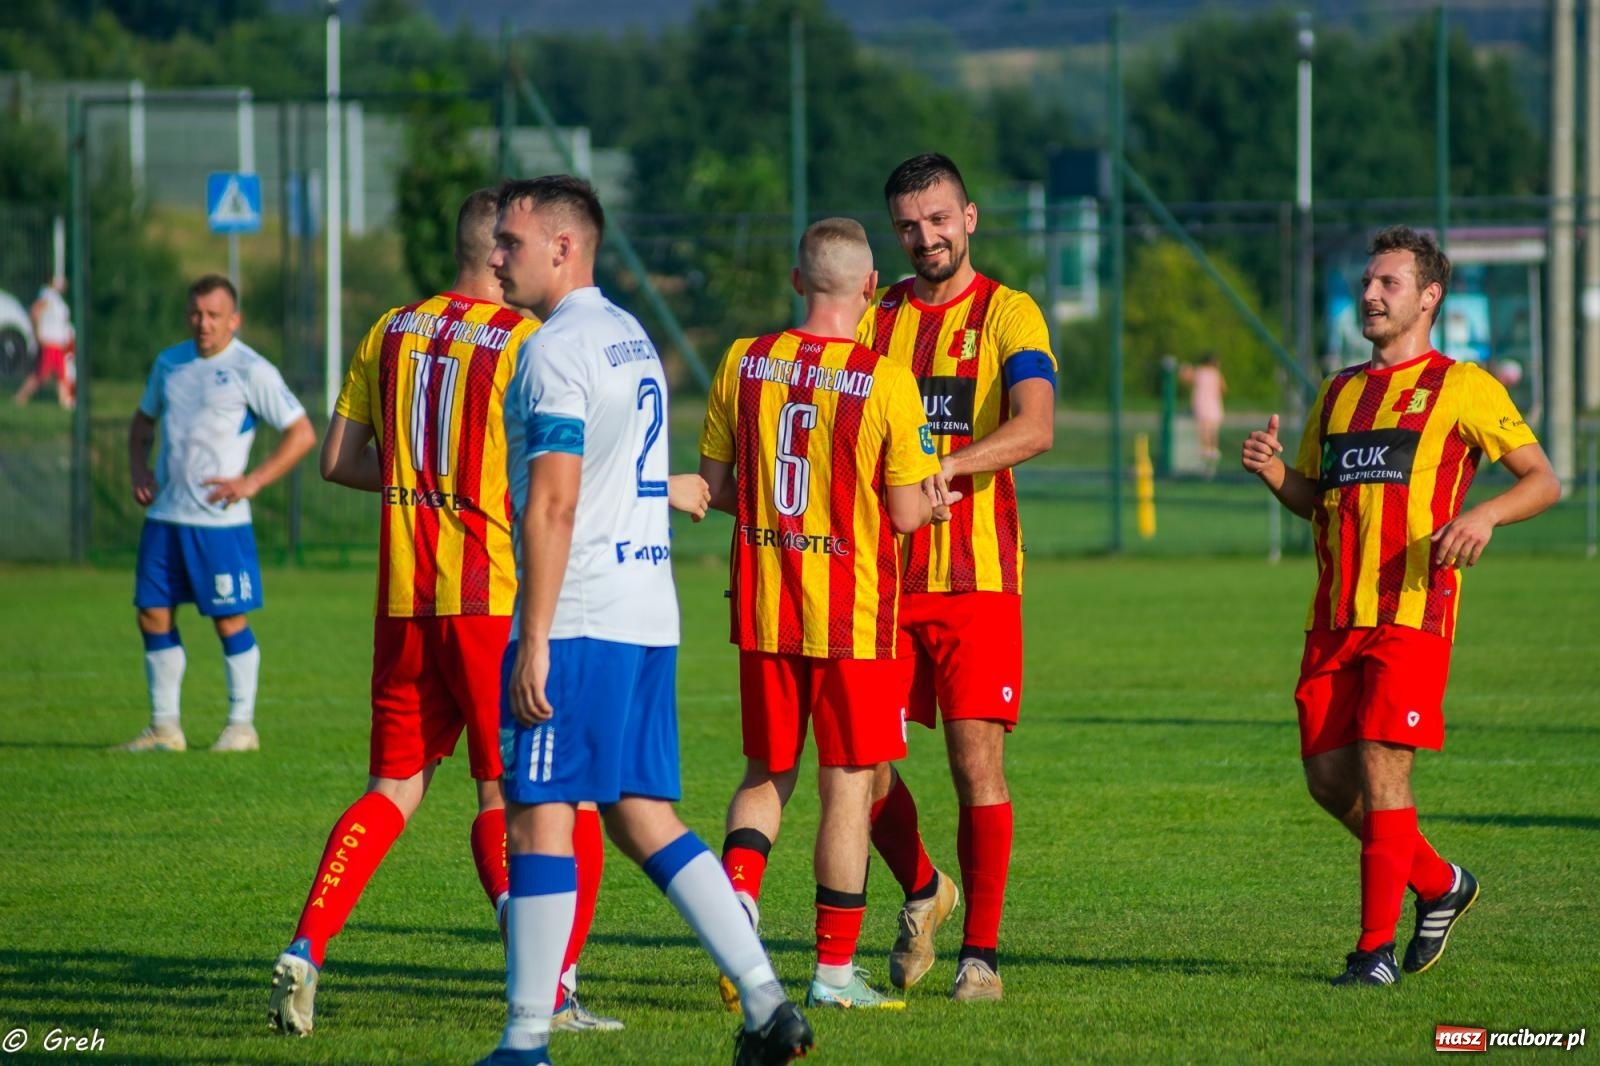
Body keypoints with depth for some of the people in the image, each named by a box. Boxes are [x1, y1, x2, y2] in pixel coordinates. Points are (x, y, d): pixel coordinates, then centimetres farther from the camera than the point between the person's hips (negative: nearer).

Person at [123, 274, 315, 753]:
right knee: (153, 614, 5)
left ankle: (241, 726, 8)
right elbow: (144, 419, 28)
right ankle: (164, 727, 13)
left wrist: (252, 482, -14)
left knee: (230, 620, -2)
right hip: (164, 514, 6)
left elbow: (302, 434, -7)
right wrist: (137, 467, 9)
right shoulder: (169, 363, 12)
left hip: (219, 520, -6)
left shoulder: (251, 371, -6)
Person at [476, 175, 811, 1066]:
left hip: (578, 621, -9)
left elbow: (553, 506, -18)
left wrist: (534, 642, -18)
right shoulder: (634, 339, 18)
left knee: (538, 817, -5)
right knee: (645, 819, 10)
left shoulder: (556, 352, -11)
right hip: (649, 615, 9)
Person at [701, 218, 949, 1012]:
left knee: (766, 773, 17)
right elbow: (906, 513, -9)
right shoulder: (887, 382, -12)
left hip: (763, 609, 3)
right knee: (848, 785, 5)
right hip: (851, 616, -3)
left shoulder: (744, 363, -1)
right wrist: (930, 499, 12)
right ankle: (835, 969, 8)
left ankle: (737, 895, -9)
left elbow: (716, 485, 5)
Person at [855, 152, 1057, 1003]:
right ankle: (921, 893, 28)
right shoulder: (872, 319, 12)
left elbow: (1033, 428, -17)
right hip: (884, 576, 4)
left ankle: (981, 953, 2)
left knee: (977, 763, -6)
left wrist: (946, 464, -32)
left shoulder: (1007, 314, -2)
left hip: (976, 577, -4)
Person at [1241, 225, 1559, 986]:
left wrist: (1485, 514, -19)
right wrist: (1273, 473, 4)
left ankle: (1377, 947, -8)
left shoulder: (1461, 387, 2)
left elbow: (1543, 481, 1)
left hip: (1411, 611, -6)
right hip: (1334, 614, 6)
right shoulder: (1339, 393, 20)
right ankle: (1440, 885, 24)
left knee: (1382, 766, -13)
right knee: (1328, 777, 3)